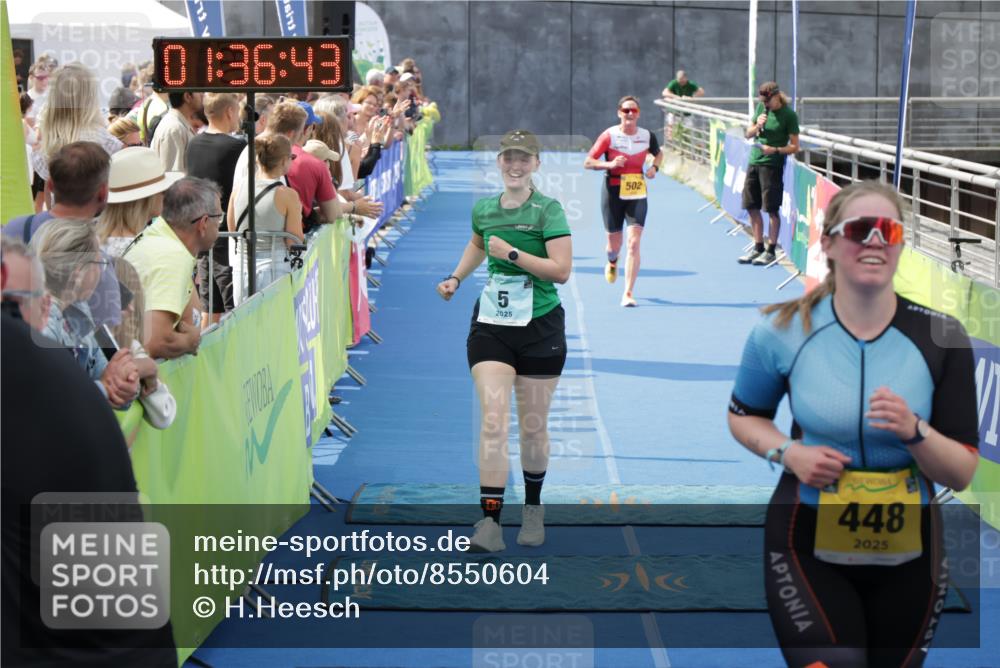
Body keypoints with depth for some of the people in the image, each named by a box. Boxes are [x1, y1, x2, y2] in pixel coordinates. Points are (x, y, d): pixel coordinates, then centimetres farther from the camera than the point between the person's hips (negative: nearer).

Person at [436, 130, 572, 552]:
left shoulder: (548, 210, -8)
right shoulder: (483, 209, 7)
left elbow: (561, 270, -18)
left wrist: (511, 252, -20)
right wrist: (456, 278, 20)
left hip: (540, 328, -3)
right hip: (491, 326, 3)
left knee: (533, 427, 8)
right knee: (493, 422, -12)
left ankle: (533, 509, 31)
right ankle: (490, 521, -17)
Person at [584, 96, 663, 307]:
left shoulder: (647, 136, 1)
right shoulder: (609, 135, -8)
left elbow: (659, 153, 22)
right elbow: (588, 162, -6)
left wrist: (654, 167, 1)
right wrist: (609, 164, -22)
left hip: (637, 194, 1)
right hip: (613, 193, -1)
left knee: (634, 243, -13)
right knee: (614, 243, 11)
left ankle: (628, 294, -11)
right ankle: (612, 262, 52)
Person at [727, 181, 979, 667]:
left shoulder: (940, 339, -9)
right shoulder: (783, 332, -9)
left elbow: (962, 474, -6)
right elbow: (743, 417, 9)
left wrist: (914, 431, -26)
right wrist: (789, 454, -11)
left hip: (907, 555, 2)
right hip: (808, 547, -2)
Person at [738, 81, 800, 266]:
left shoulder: (788, 115, -8)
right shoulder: (761, 107, 8)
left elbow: (795, 147, -8)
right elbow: (748, 134, 15)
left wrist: (775, 150, -22)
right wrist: (757, 126, -5)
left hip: (773, 165, -6)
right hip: (754, 161, 6)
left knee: (771, 209, -3)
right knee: (752, 207, 9)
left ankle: (771, 250, 4)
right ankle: (758, 248, 20)